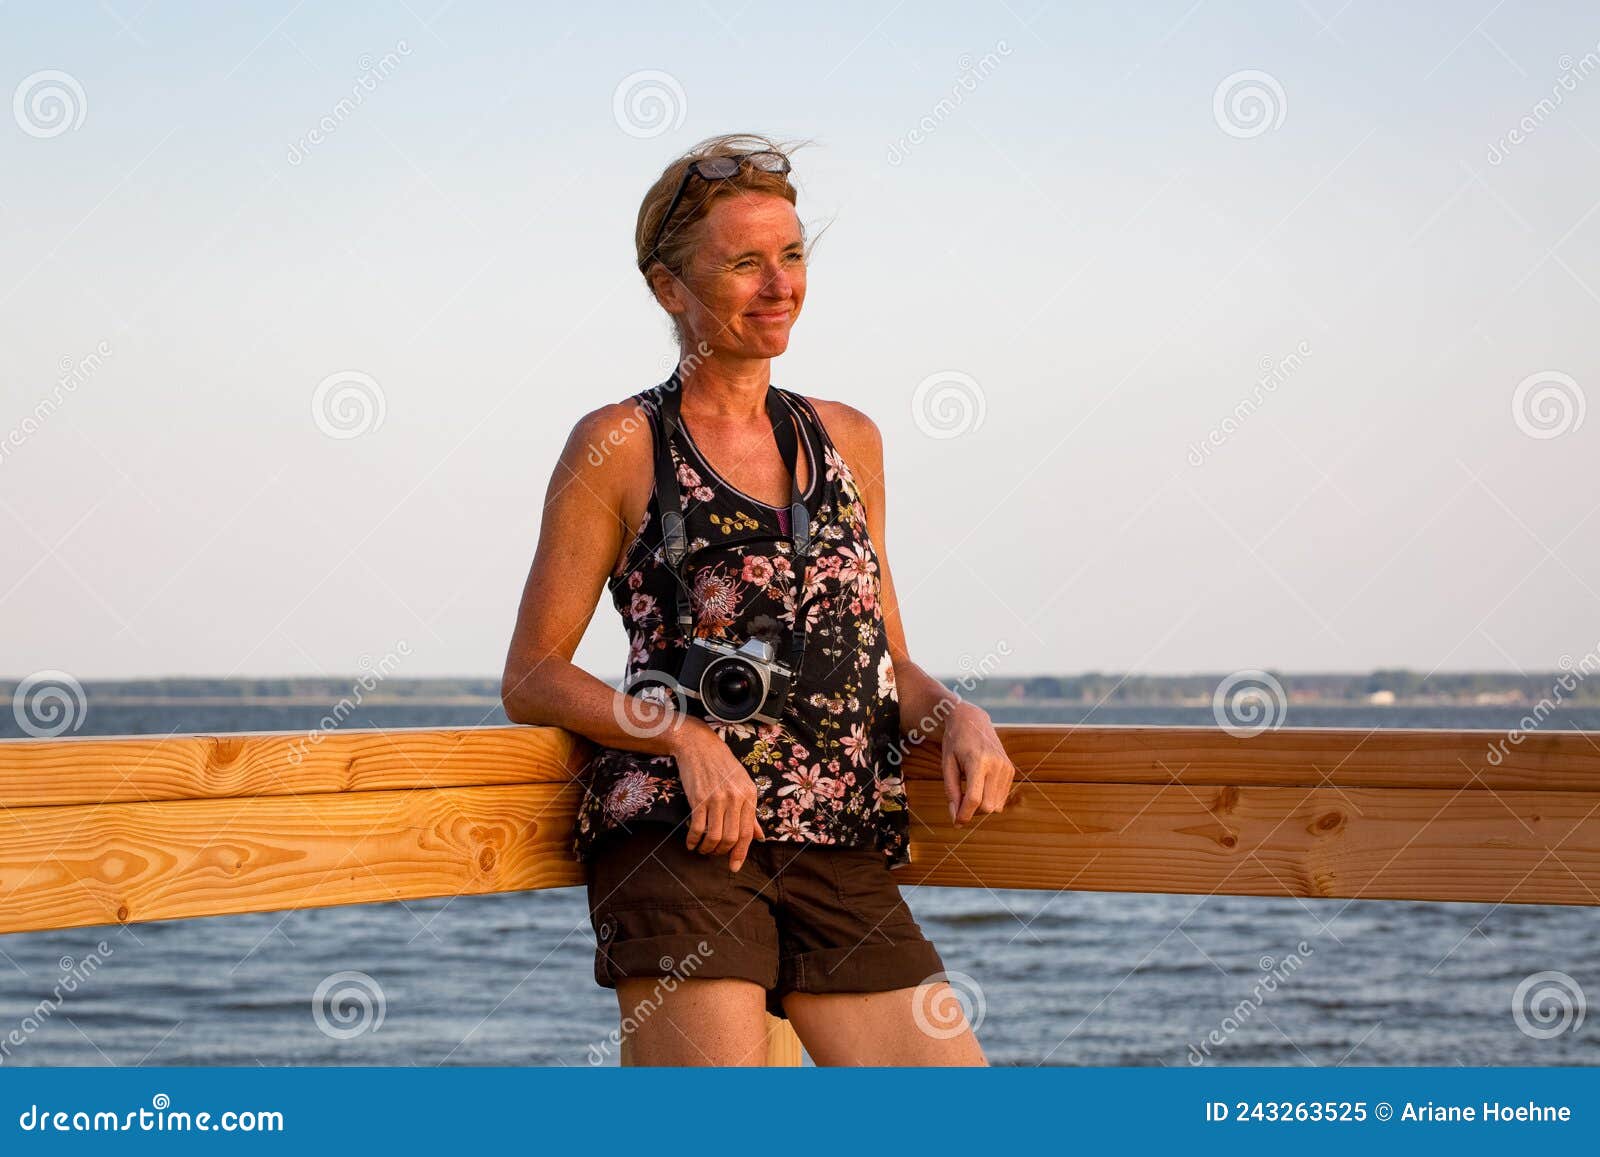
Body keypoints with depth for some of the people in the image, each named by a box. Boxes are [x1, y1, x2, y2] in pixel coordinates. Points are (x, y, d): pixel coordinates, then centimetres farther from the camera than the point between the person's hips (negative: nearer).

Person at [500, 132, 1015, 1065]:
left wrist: (957, 713, 1)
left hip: (848, 862, 5)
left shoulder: (847, 440, 18)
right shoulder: (621, 446, 3)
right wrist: (687, 736, -13)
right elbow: (532, 678, 2)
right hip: (681, 842, -5)